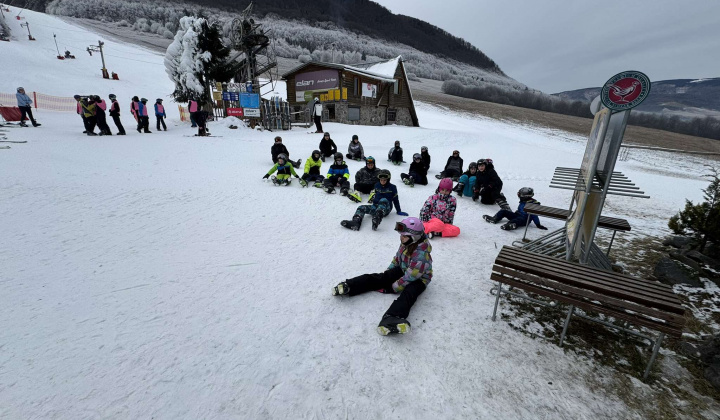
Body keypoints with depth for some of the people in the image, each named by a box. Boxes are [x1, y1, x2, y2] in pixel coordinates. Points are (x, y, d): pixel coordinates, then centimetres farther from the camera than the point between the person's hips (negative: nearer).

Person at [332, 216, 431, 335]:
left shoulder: (421, 255, -31)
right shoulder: (406, 243, -7)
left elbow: (410, 277, -29)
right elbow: (397, 258, 11)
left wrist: (392, 288, -21)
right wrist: (387, 273, 7)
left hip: (419, 279, -7)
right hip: (403, 270, 8)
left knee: (408, 294, -38)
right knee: (378, 278, -13)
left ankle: (390, 319, -66)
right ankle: (348, 287, -24)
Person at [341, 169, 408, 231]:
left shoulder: (392, 187, 4)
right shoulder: (377, 185, 13)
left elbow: (396, 200, 10)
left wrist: (399, 211, 14)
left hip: (386, 209, -4)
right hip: (375, 206, 4)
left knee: (384, 200, -38)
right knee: (361, 208, -21)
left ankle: (376, 220, -64)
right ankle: (356, 222, -51)